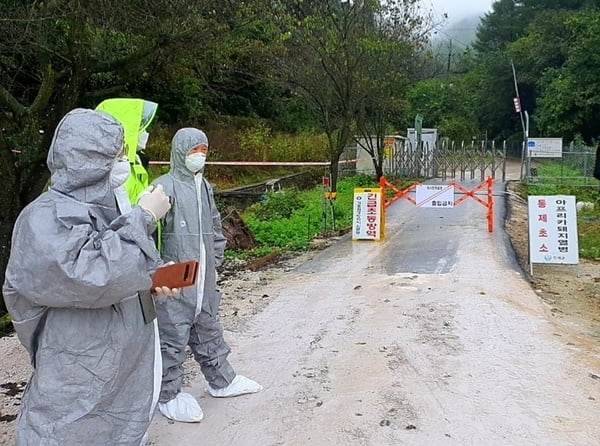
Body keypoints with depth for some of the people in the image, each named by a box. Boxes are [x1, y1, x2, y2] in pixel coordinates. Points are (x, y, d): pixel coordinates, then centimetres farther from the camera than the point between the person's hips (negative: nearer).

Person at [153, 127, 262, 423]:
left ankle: (221, 380, 34)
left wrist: (214, 262, 16)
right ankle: (169, 395, 16)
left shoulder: (205, 187, 13)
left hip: (204, 279, 8)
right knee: (172, 335, 1)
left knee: (208, 329, 20)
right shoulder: (165, 186, -12)